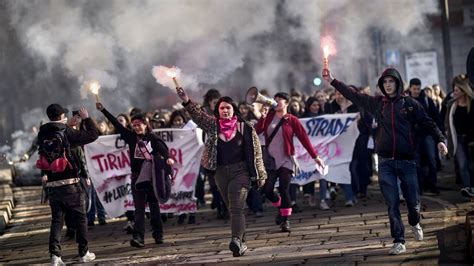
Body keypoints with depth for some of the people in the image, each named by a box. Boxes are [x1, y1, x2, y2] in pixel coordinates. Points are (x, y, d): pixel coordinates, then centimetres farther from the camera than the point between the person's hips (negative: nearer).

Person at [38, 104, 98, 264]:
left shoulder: (43, 134, 2)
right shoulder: (66, 132, -10)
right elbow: (93, 134, -4)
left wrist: (66, 125, 28)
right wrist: (86, 118, 9)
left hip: (52, 184, 4)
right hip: (70, 183, -4)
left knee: (56, 219, 9)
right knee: (80, 217, 9)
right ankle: (84, 253, 14)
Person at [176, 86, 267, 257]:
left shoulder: (245, 127, -2)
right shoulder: (213, 124, 4)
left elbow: (256, 152, 2)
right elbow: (197, 114, -11)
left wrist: (260, 174, 2)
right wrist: (185, 101, -28)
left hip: (240, 171, -4)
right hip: (221, 172, 4)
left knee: (236, 208, -16)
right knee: (232, 208, 10)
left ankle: (236, 240, -27)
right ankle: (241, 243, 18)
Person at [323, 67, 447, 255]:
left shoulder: (410, 104, 1)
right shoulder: (377, 103, 8)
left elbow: (427, 123, -4)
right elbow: (353, 95, 11)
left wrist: (440, 139, -19)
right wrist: (332, 81, 9)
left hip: (407, 160, -1)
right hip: (386, 162, 1)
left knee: (413, 201, 4)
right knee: (392, 204, -3)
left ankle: (415, 223, 37)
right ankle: (399, 242, 0)